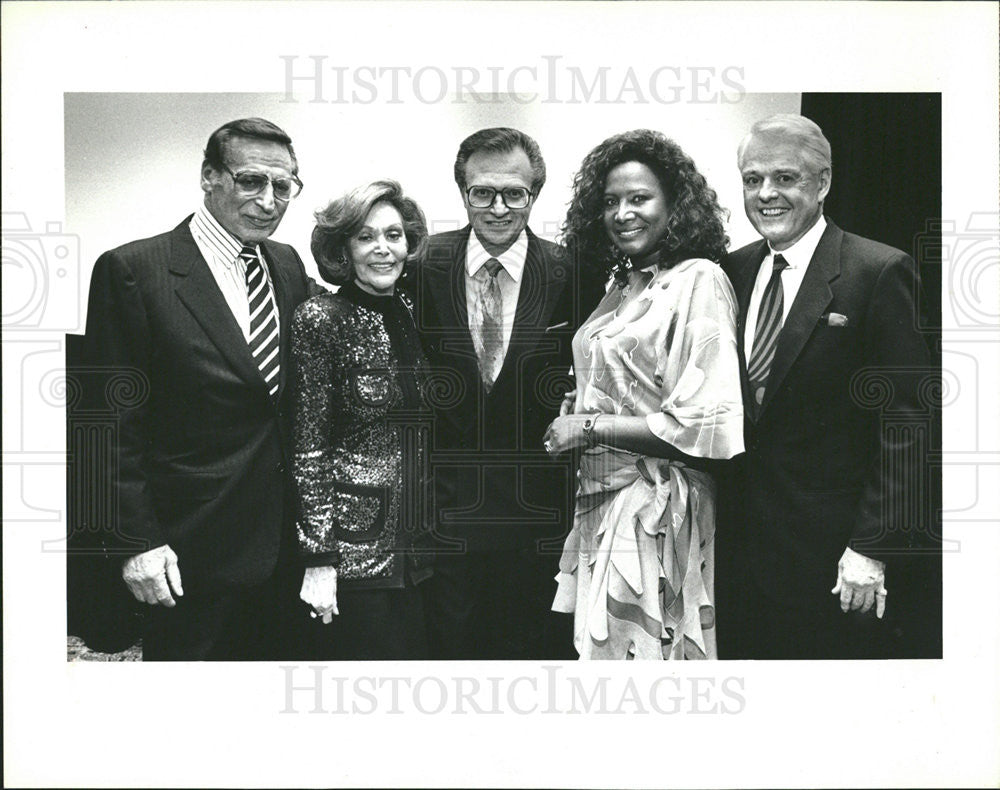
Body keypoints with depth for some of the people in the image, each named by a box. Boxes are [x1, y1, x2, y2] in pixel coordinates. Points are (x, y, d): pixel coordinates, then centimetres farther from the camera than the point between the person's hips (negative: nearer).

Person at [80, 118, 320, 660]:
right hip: (192, 550, -6)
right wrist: (137, 540, -14)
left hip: (283, 540, 6)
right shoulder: (132, 271, -12)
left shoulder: (289, 265, 7)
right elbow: (114, 425, -12)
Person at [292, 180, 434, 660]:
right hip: (355, 544, -6)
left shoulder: (414, 314, 10)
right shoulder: (322, 320, -8)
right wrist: (318, 557, -13)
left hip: (418, 546, 6)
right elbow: (309, 446, -10)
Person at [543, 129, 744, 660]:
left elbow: (706, 425, -19)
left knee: (636, 645, 2)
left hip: (658, 511, -7)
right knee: (598, 644, 13)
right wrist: (573, 410, 4)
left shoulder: (698, 282, -11)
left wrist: (592, 427, -14)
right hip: (599, 500, 7)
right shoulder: (621, 286, 12)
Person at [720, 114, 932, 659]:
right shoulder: (734, 271, 8)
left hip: (829, 548, -5)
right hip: (744, 542, 5)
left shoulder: (879, 273, -10)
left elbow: (902, 423, -11)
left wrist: (871, 546, -14)